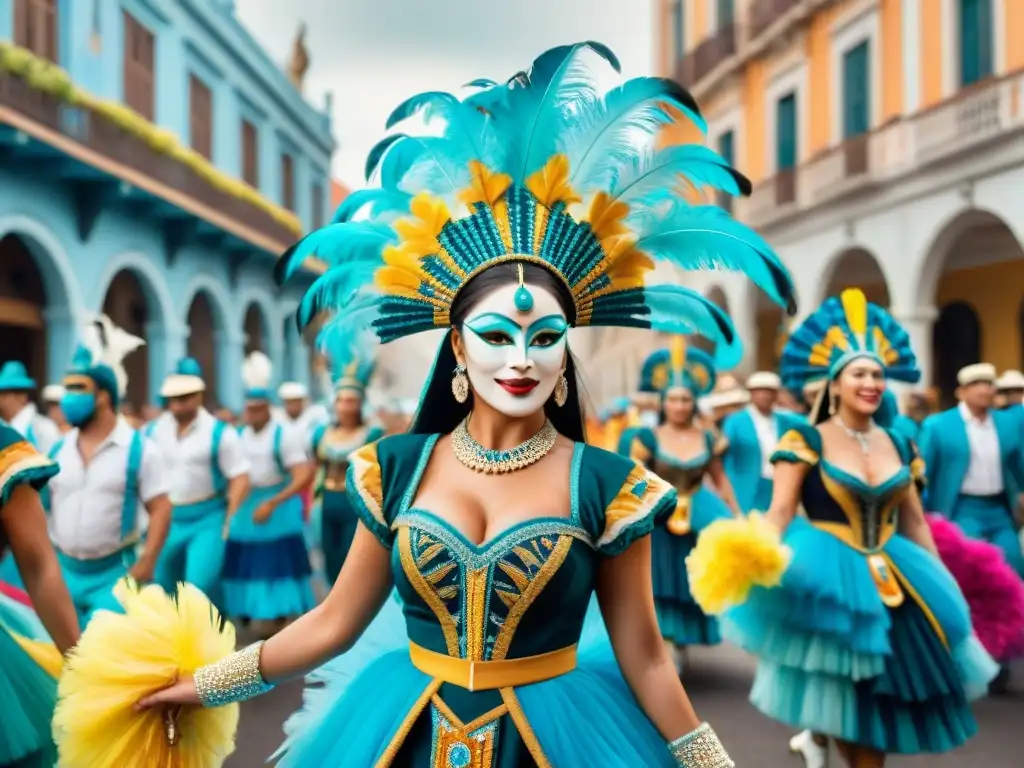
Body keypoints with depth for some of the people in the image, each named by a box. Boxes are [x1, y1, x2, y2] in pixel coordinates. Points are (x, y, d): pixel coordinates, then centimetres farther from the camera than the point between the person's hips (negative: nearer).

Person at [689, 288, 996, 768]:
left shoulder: (898, 446, 8)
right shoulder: (806, 441, -7)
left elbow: (915, 521, 14)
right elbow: (780, 512, -13)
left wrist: (939, 582, 13)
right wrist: (758, 557, -32)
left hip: (891, 581, 5)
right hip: (829, 580, -5)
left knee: (883, 700, 10)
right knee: (833, 697, 1)